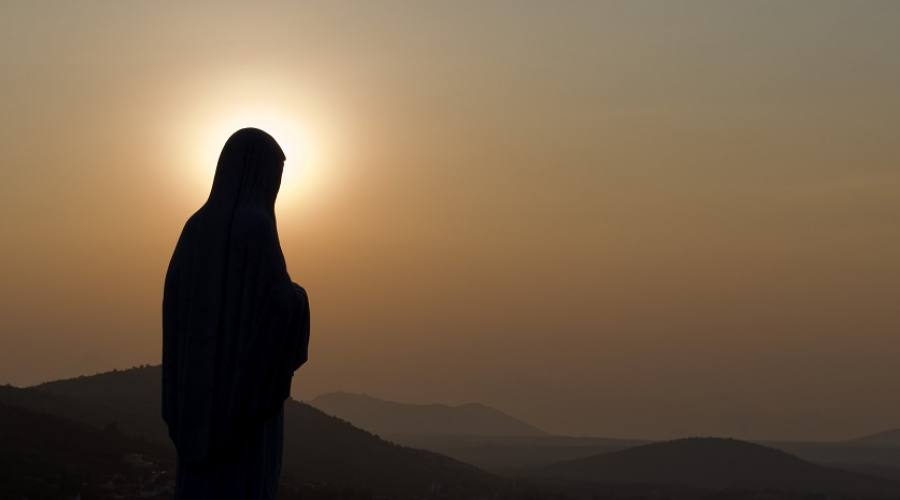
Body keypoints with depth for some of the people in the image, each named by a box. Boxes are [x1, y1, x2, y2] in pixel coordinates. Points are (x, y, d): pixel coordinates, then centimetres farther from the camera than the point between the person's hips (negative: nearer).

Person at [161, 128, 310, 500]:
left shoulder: (197, 226, 8)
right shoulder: (256, 225, -14)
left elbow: (173, 297, 9)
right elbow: (283, 299, -18)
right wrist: (298, 297, 5)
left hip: (203, 374, 7)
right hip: (249, 375, -7)